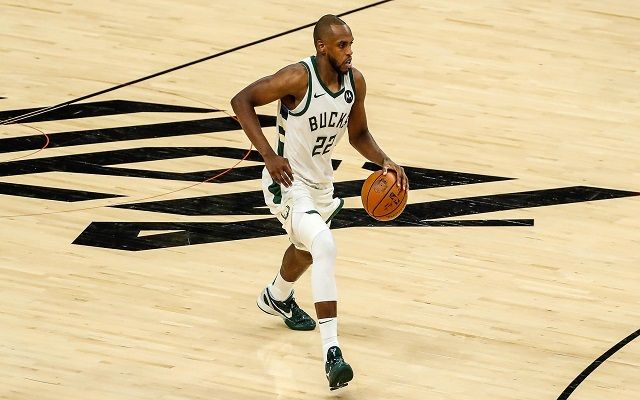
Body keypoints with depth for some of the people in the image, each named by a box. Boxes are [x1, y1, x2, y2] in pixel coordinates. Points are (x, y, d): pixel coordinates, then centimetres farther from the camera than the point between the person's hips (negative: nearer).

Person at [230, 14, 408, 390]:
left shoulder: (355, 82, -7)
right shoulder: (299, 77, -26)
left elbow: (358, 134, 8)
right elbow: (242, 100, -22)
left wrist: (386, 162, -10)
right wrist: (269, 155, -30)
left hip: (321, 182, 8)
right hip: (288, 181, -8)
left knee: (306, 251, 32)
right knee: (324, 245, -30)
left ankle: (277, 297, 66)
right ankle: (331, 350, -32)